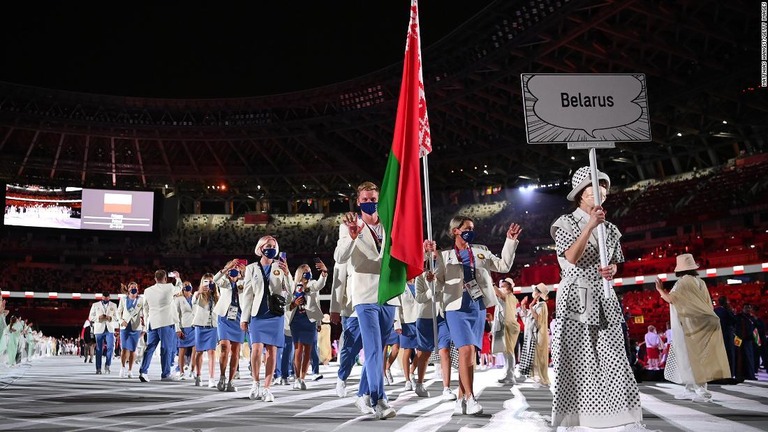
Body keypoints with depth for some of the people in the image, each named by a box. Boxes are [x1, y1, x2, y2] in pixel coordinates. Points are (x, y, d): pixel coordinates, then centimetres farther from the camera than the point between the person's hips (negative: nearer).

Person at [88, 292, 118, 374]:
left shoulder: (113, 305, 13)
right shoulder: (95, 305, 10)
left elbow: (117, 317, 10)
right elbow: (90, 317, 7)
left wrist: (110, 318, -11)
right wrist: (98, 317, -12)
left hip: (109, 330, 1)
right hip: (99, 330, 0)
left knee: (110, 347, -15)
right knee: (99, 350, 1)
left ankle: (107, 365, -2)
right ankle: (98, 369, 7)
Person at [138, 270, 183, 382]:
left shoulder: (147, 291, 9)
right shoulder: (169, 288, -4)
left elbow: (146, 309, 16)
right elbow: (179, 287, 17)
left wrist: (147, 324, 26)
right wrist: (178, 277, 37)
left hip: (152, 323, 5)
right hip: (166, 322, -5)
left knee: (150, 348, 8)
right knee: (166, 349, 0)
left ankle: (143, 371, 0)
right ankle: (165, 374, 3)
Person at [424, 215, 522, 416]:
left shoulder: (481, 251, 14)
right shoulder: (444, 255, 5)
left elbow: (503, 265, 14)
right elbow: (440, 285, 4)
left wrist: (510, 241, 6)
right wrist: (431, 278, -17)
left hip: (478, 306, 4)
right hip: (457, 307, -4)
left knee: (469, 352, 5)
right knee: (466, 350, -19)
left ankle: (461, 399, 12)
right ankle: (469, 398, -13)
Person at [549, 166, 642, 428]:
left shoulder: (610, 229, 14)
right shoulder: (566, 223, -2)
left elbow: (613, 263, 20)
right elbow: (572, 257, -16)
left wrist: (611, 271, -4)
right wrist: (590, 225, -23)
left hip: (604, 299, 5)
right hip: (576, 297, -5)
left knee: (612, 358, 0)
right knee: (574, 359, -5)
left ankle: (620, 415, 7)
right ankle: (569, 418, 3)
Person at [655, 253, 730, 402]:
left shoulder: (684, 282, -14)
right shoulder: (699, 281, 12)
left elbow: (670, 299, -19)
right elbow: (707, 303, 16)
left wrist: (660, 289, -3)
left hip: (691, 326, -9)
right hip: (702, 325, 9)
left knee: (692, 358, -6)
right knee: (692, 358, 12)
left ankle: (702, 391, -7)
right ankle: (691, 389, 15)